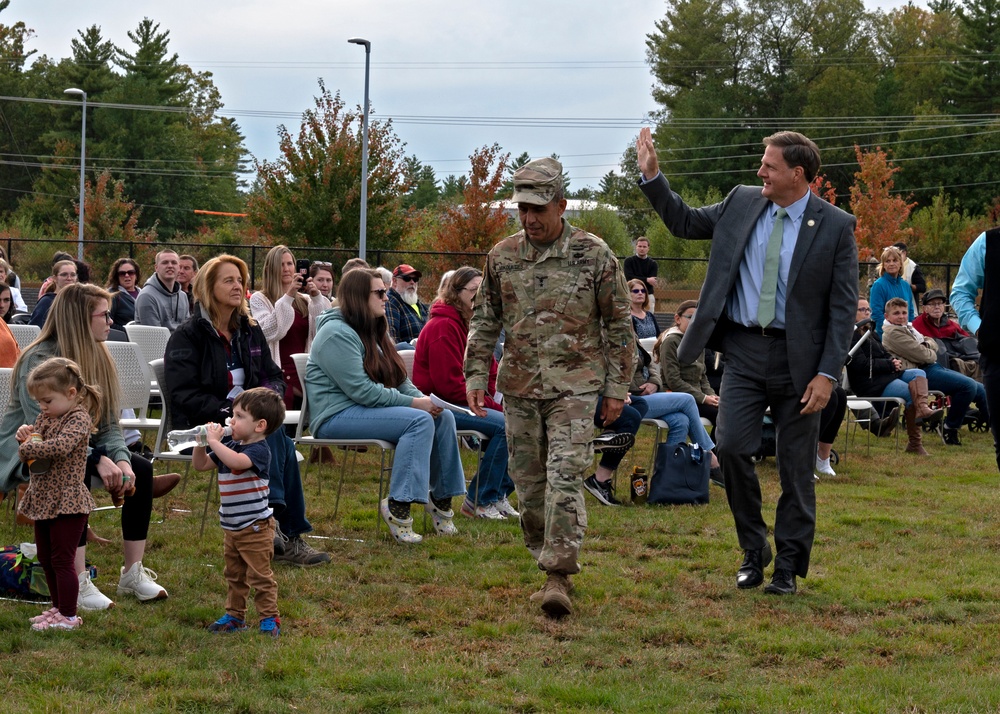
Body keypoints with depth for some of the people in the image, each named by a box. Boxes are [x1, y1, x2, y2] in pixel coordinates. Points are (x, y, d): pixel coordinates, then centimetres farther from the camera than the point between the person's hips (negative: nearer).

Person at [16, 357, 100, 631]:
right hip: (43, 499, 9)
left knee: (62, 560, -4)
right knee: (46, 559, 16)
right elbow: (36, 440, 21)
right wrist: (25, 432, -2)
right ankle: (58, 608, 29)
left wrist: (27, 449, -22)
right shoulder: (46, 416, 10)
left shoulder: (78, 419, -16)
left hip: (66, 502, -9)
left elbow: (61, 446, -33)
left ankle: (68, 616, 4)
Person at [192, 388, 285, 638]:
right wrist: (201, 443, -5)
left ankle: (269, 619, 5)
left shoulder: (259, 450, -20)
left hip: (255, 526, -9)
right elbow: (201, 465, 12)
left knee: (259, 575, -3)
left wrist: (214, 441, -31)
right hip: (231, 526, 9)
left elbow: (236, 462, -40)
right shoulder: (229, 445, 7)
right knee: (234, 575, 18)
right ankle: (235, 615, 28)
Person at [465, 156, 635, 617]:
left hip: (574, 386, -4)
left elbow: (618, 325, 2)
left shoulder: (594, 256, -4)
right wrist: (475, 375, 5)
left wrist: (617, 387, -1)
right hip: (519, 388, 4)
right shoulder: (502, 257, 5)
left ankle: (559, 576, -17)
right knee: (529, 482, 8)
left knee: (565, 478, -15)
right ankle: (546, 560, 22)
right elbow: (484, 321, 14)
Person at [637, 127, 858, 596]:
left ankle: (788, 567, 16)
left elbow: (843, 306, -6)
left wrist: (827, 373, -12)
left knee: (796, 468, 4)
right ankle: (753, 552, 11)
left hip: (798, 357, -3)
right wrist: (652, 177, 5)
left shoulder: (834, 226, -5)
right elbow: (684, 222, 18)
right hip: (744, 350, 3)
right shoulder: (742, 203, 6)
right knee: (731, 447, -9)